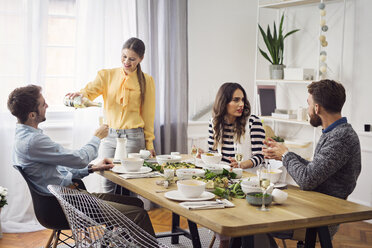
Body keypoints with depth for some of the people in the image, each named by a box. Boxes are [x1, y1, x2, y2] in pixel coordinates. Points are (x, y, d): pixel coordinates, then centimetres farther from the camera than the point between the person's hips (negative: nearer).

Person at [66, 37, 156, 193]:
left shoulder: (146, 81, 3)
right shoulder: (107, 75, 6)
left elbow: (148, 114, 5)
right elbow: (90, 91, -10)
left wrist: (149, 144, 5)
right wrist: (80, 94, -34)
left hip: (133, 137, -2)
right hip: (109, 135, 2)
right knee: (108, 183, 5)